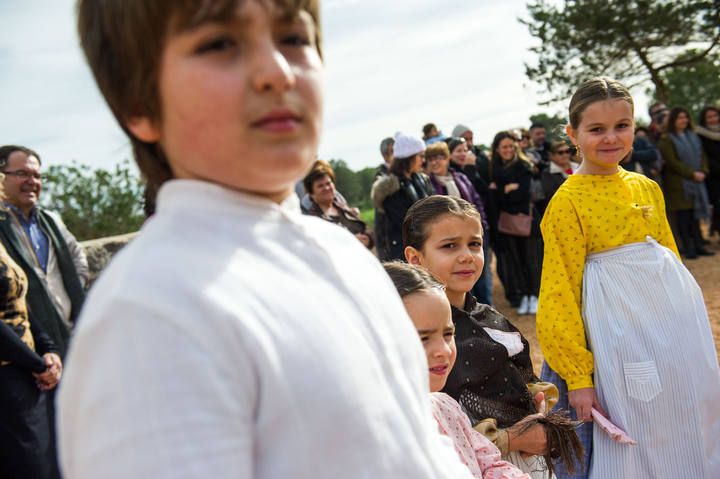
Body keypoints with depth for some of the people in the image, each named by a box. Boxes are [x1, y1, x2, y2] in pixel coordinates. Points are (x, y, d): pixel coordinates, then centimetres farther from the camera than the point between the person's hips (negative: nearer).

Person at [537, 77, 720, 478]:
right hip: (623, 333, -6)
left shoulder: (647, 187, 8)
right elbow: (561, 294, -11)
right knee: (639, 443, 4)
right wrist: (577, 376, -12)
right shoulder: (567, 201, -10)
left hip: (677, 320, 6)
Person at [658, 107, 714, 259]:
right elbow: (672, 162, -13)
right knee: (683, 216, -4)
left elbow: (702, 156, 13)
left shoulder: (693, 136, 15)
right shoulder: (666, 140, -6)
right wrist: (692, 174, -16)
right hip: (679, 184, -6)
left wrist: (702, 172, -5)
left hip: (696, 182, 6)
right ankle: (688, 248, 1)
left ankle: (698, 245, 13)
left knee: (695, 215, 8)